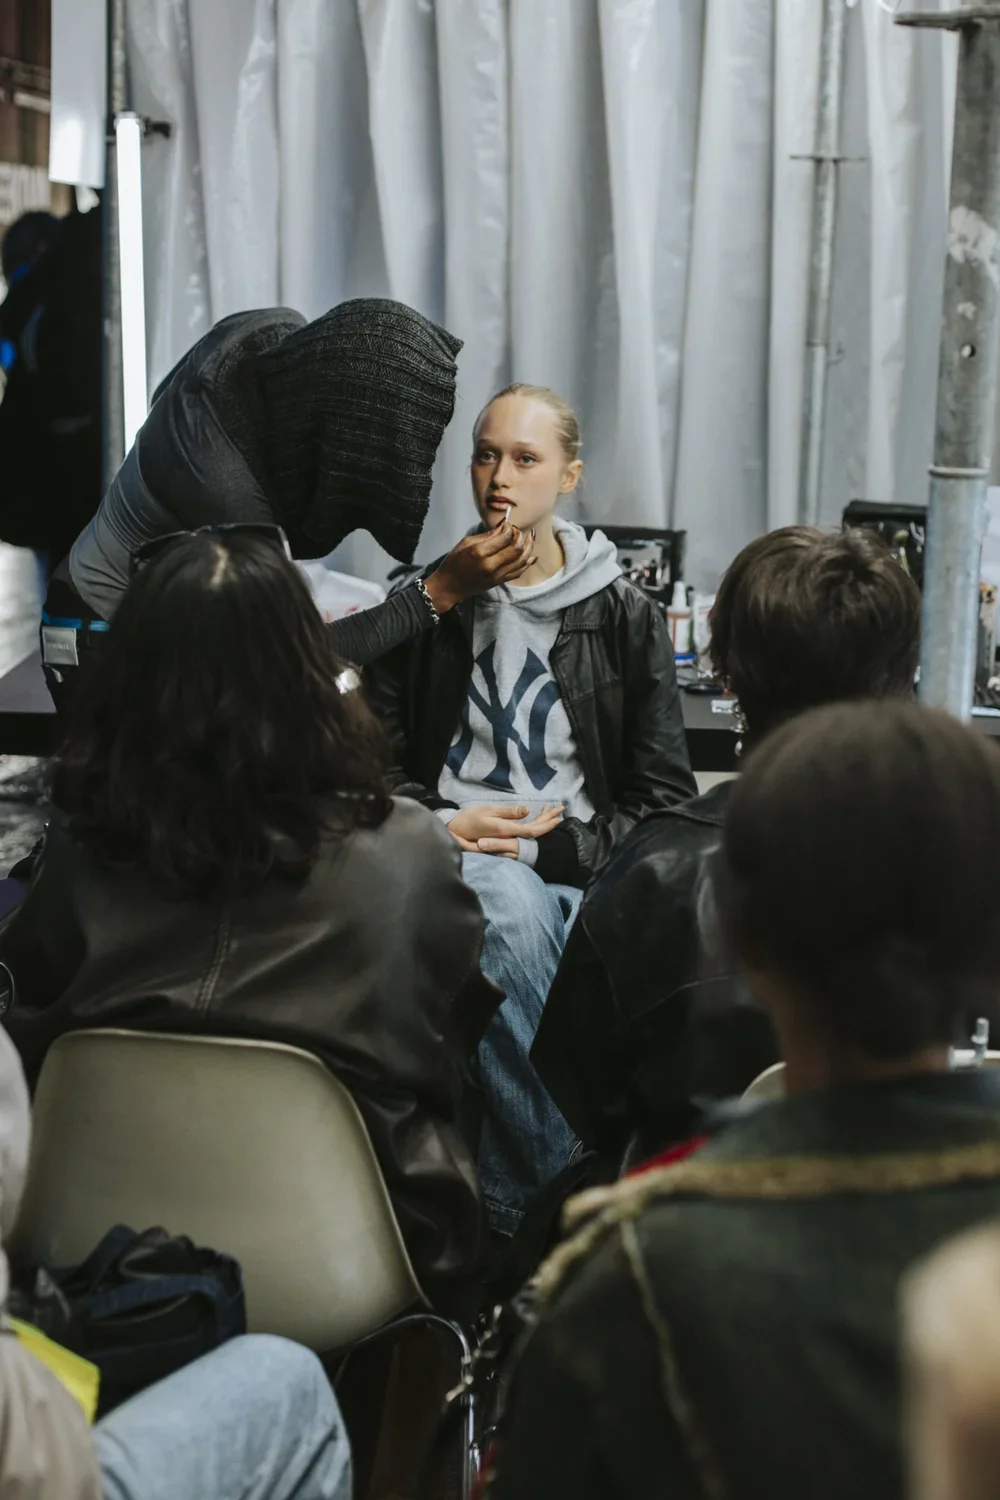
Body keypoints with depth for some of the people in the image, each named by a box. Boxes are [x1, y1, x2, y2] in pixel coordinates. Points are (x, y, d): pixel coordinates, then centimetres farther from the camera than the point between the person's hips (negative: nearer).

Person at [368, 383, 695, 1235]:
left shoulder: (627, 621, 11)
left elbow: (663, 804, 6)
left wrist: (546, 842, -9)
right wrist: (443, 827, -7)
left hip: (578, 875, 0)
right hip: (452, 867, 0)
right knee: (504, 899, -37)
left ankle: (513, 1206, -28)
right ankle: (559, 1196, -34)